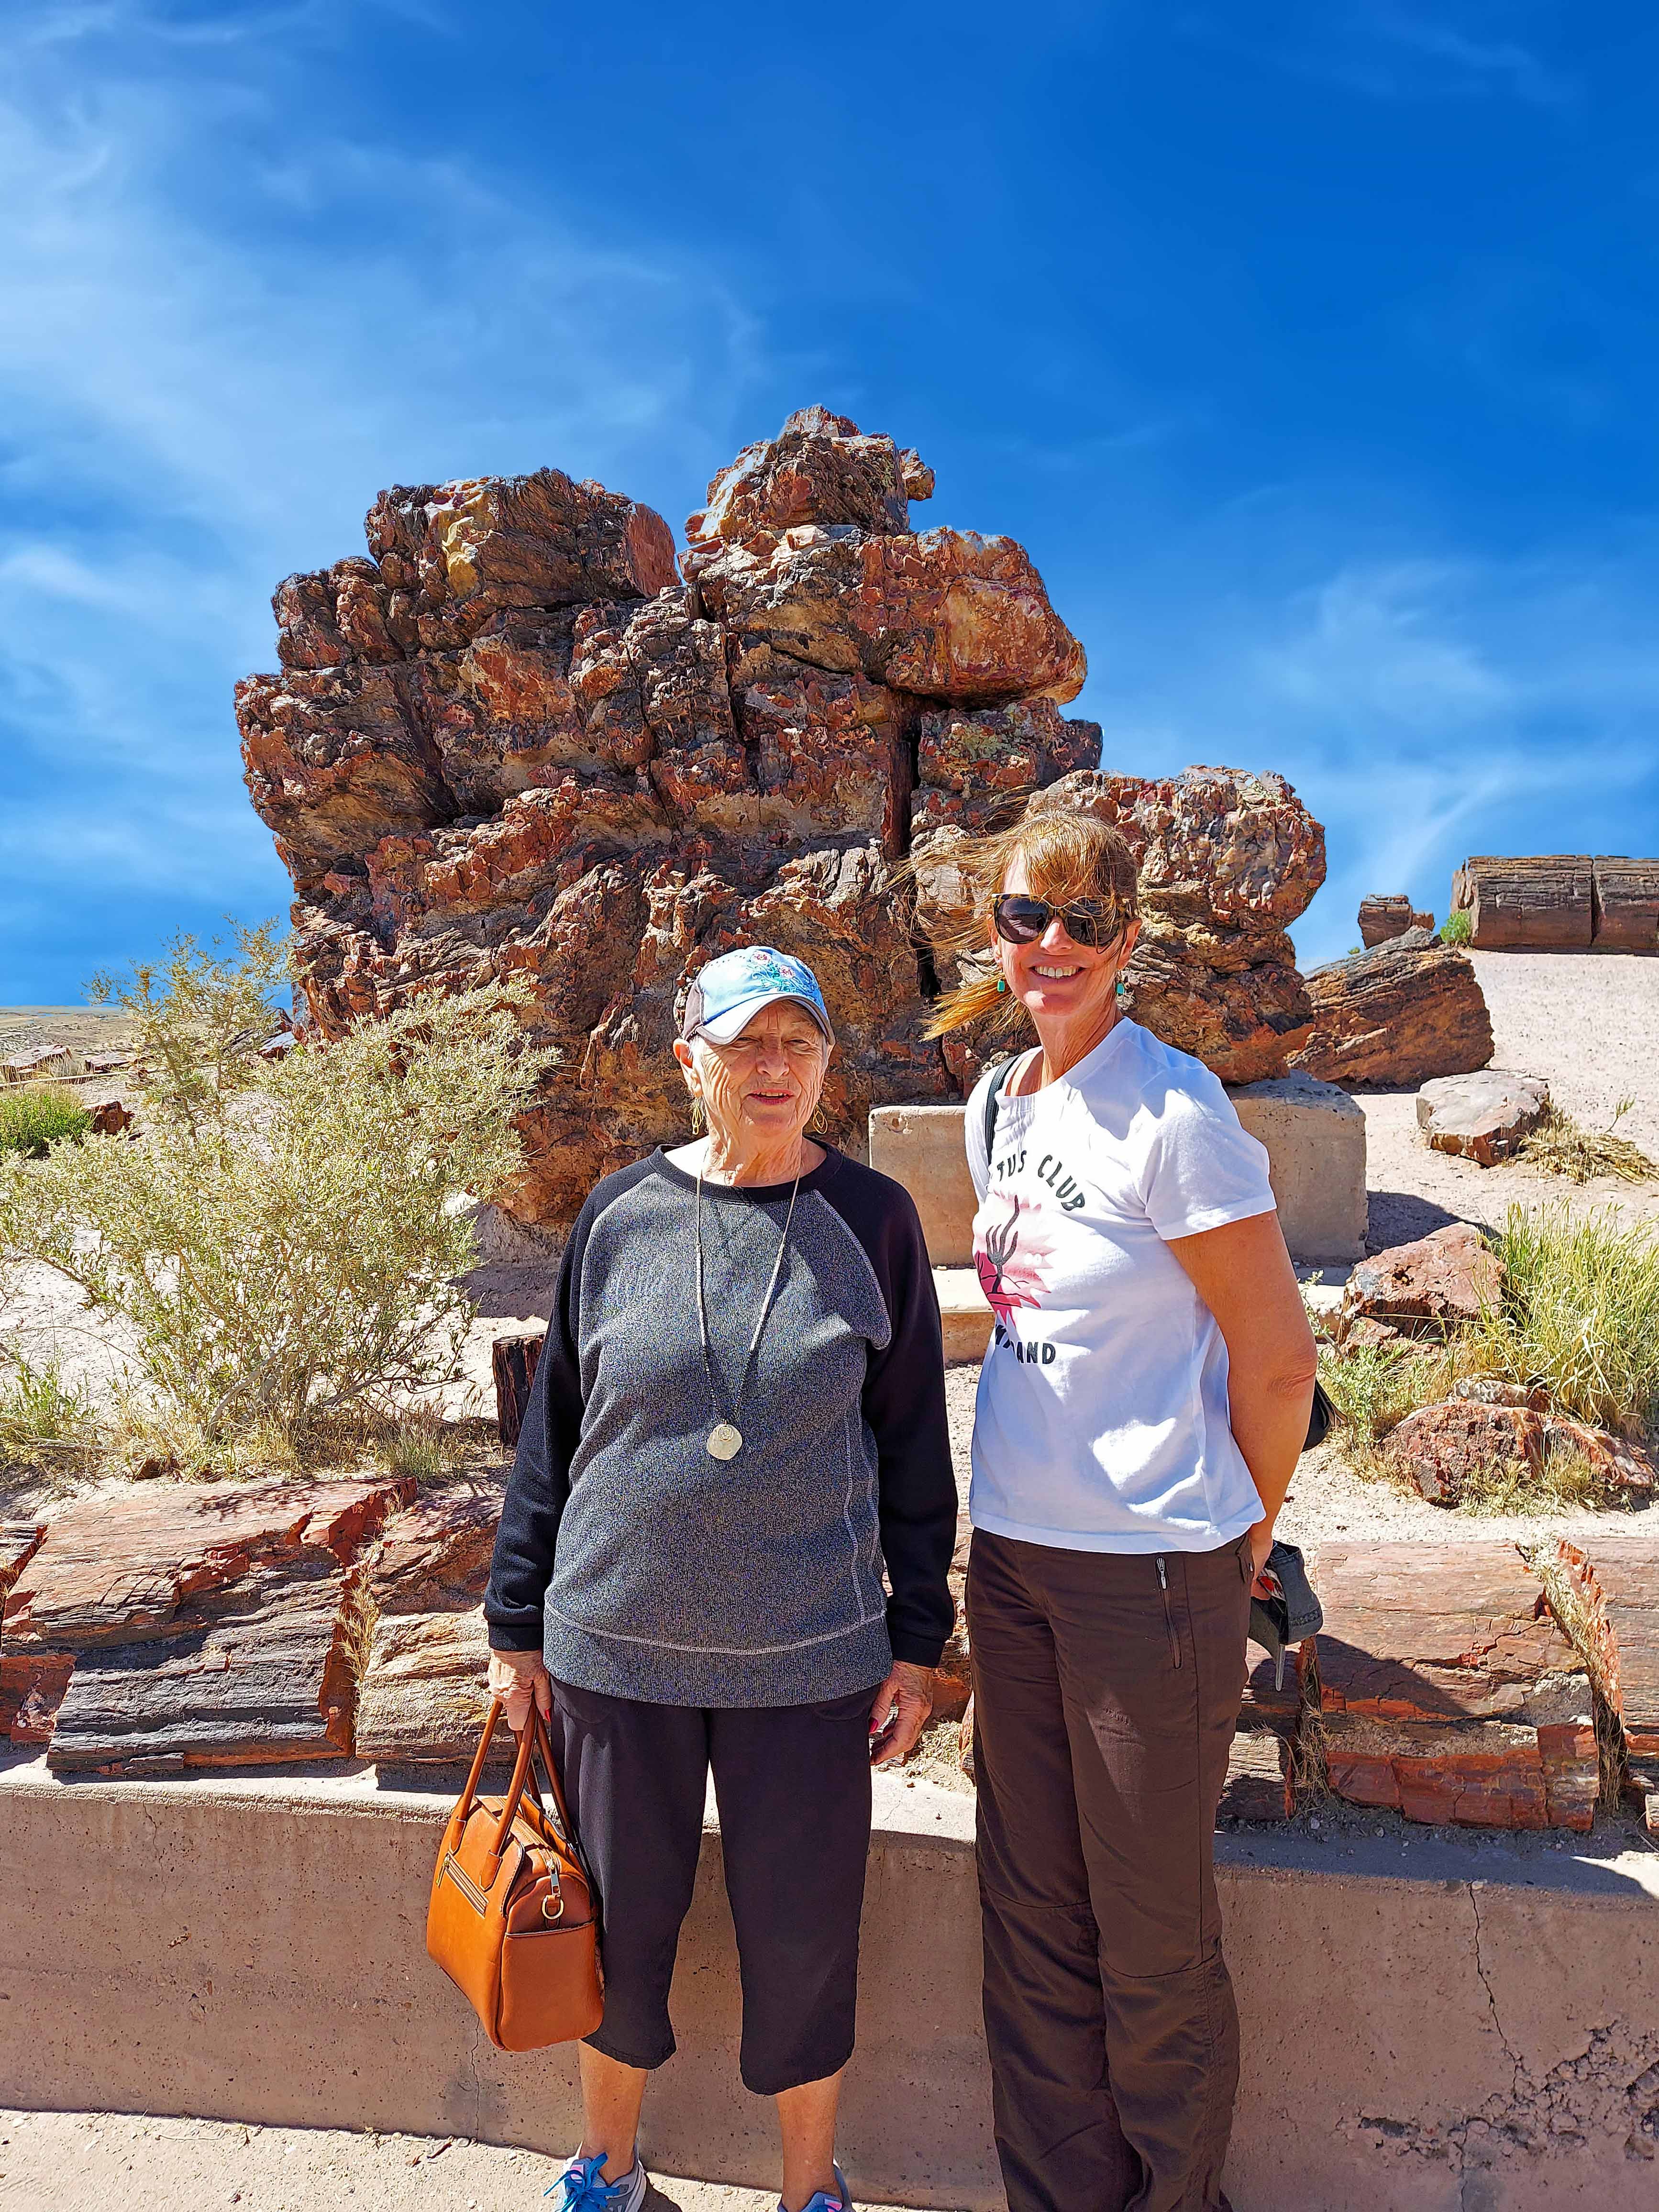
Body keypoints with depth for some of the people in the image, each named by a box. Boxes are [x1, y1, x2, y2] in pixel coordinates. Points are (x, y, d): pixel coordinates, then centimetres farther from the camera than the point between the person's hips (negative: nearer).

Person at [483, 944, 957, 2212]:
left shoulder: (873, 1222, -4)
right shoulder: (621, 1217, -2)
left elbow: (915, 1444, 1)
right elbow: (554, 1429, 4)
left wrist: (918, 1639, 2)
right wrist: (518, 1623, 6)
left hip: (808, 1657, -1)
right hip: (617, 1643, 1)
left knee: (803, 1937, 10)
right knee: (622, 1922, 16)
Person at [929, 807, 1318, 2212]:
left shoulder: (1173, 1117, -16)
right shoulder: (996, 1105, 7)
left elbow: (1277, 1356, -11)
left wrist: (1241, 1538, 2)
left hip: (1152, 1566, -7)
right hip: (1012, 1550, 7)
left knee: (1150, 1931, 10)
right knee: (1032, 1912, 17)